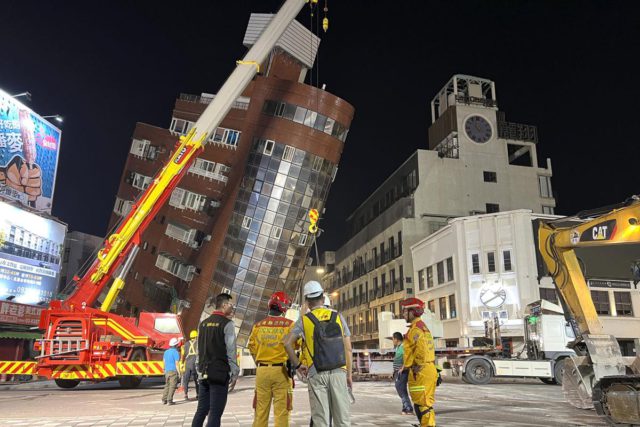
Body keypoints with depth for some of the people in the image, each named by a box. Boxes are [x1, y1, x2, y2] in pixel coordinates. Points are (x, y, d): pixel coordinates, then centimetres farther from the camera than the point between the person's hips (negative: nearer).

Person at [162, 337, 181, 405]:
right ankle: (169, 401, -5)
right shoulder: (175, 352, -12)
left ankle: (164, 400, 15)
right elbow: (176, 363, -14)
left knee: (167, 385, 16)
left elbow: (164, 361, 19)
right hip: (173, 371, -7)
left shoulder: (166, 352, 12)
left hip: (167, 371, 7)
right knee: (172, 386, -3)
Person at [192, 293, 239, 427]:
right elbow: (231, 351, -11)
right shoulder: (227, 323, -9)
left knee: (201, 410, 12)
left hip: (204, 373, 7)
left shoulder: (203, 323, 13)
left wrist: (200, 370, 18)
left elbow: (199, 349, 14)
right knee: (215, 413, -3)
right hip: (220, 374, -7)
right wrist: (234, 373, -4)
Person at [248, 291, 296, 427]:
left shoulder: (258, 326, 4)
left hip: (262, 370, 4)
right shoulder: (289, 325, -8)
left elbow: (252, 348, 9)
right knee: (281, 411, 1)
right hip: (281, 370, -4)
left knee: (261, 411, 12)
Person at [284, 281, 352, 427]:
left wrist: (297, 365, 3)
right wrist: (349, 374, 10)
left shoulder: (304, 320, 3)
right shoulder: (338, 316, 7)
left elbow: (287, 343, -9)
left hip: (316, 374, -1)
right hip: (338, 372, 1)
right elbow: (348, 348, 4)